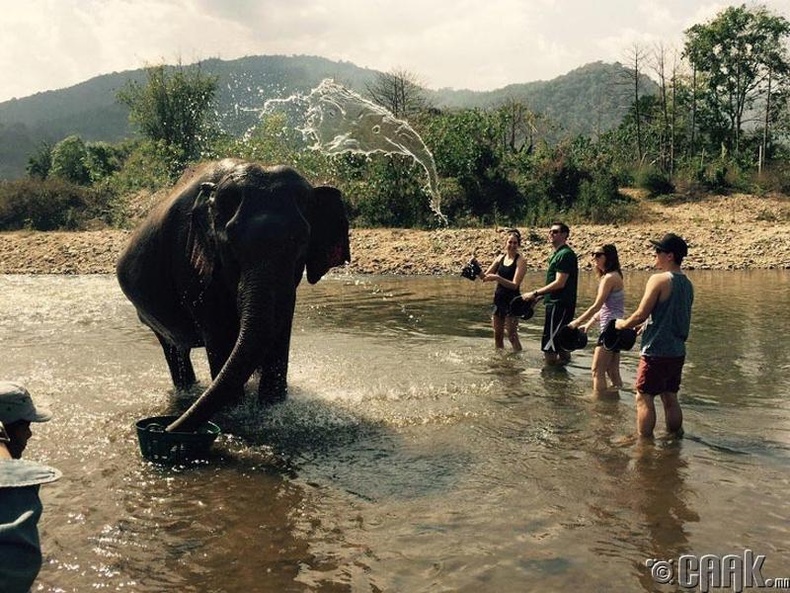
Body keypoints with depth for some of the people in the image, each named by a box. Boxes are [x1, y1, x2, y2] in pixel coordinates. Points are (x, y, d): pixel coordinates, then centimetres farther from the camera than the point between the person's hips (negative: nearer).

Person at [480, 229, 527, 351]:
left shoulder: (520, 261, -10)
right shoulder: (501, 258, 7)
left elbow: (514, 285, -19)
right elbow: (485, 276, 10)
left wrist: (497, 278, -30)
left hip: (512, 301, -6)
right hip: (499, 299, 6)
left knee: (512, 336, -7)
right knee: (497, 335, 12)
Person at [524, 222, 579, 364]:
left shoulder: (565, 255, -14)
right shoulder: (557, 254, 18)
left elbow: (560, 283, -20)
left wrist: (536, 293, -16)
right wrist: (538, 296, 14)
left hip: (559, 305, -10)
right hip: (555, 303, 10)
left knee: (548, 347, -10)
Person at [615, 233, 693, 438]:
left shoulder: (659, 279, -15)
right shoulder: (687, 283, 10)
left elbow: (641, 314, -16)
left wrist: (623, 324, 2)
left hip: (656, 352, -8)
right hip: (677, 351, 8)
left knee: (644, 398, 1)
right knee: (670, 398, 16)